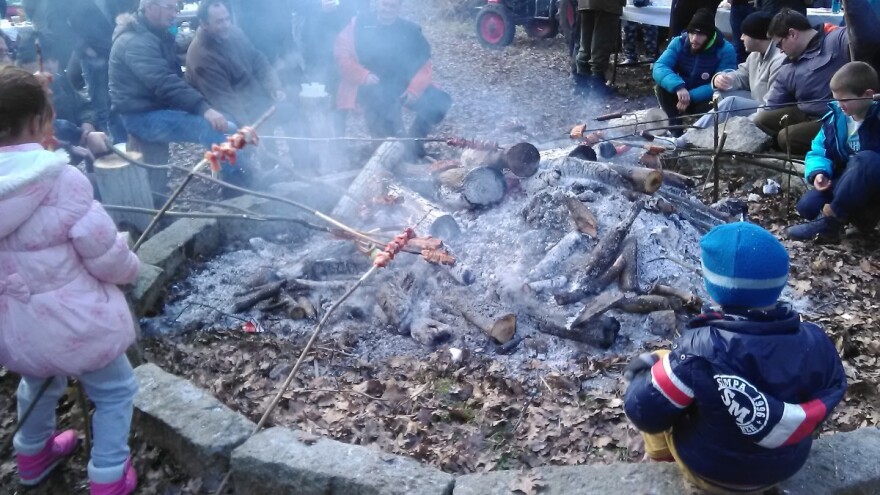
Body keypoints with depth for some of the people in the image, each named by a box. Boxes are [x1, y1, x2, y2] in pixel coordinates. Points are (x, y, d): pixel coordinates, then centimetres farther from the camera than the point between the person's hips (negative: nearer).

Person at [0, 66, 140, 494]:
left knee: (39, 381, 34)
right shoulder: (60, 179, -23)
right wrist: (131, 267, 1)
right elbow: (106, 256, -20)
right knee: (115, 391, 17)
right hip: (70, 318, -6)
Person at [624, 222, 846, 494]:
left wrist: (642, 373, -4)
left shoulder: (702, 350, -35)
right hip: (787, 466, 4)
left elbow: (644, 411, -25)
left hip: (709, 471, -4)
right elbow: (832, 393, 0)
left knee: (658, 362, 9)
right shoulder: (816, 342, -21)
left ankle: (660, 457, 27)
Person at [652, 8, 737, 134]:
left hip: (704, 100, -3)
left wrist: (691, 96, -39)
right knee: (662, 87, -24)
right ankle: (676, 127, -14)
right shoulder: (679, 42, -12)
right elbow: (659, 68, -26)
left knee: (709, 105, -36)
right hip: (681, 94, 3)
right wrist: (678, 87, -44)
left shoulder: (725, 50, -19)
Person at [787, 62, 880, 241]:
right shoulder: (834, 118, 1)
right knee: (807, 206, -18)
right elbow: (818, 152, 6)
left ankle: (829, 221, -28)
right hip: (845, 183, 5)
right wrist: (818, 172, -14)